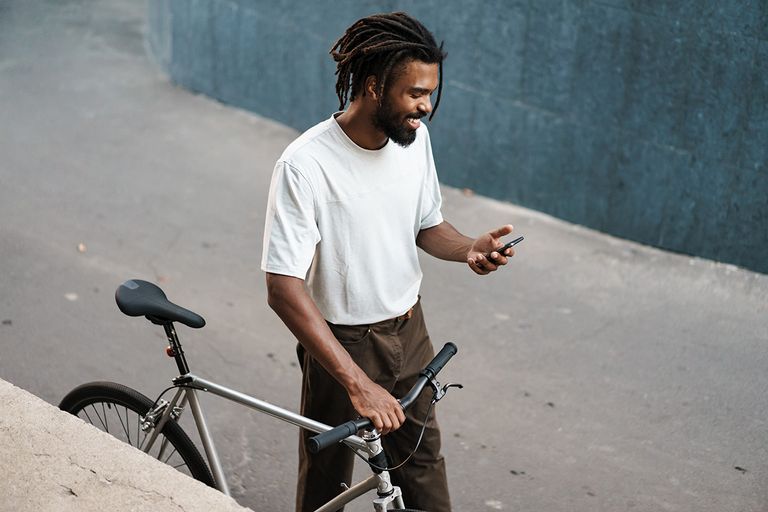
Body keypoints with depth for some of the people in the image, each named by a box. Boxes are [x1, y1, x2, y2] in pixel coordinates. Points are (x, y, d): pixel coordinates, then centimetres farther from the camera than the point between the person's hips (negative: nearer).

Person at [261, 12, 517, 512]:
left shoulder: (415, 138, -6)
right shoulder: (305, 165, -26)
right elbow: (284, 289, -29)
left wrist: (469, 248, -15)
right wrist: (357, 383, -35)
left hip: (409, 332, 5)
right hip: (341, 342, -5)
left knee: (423, 464, 18)